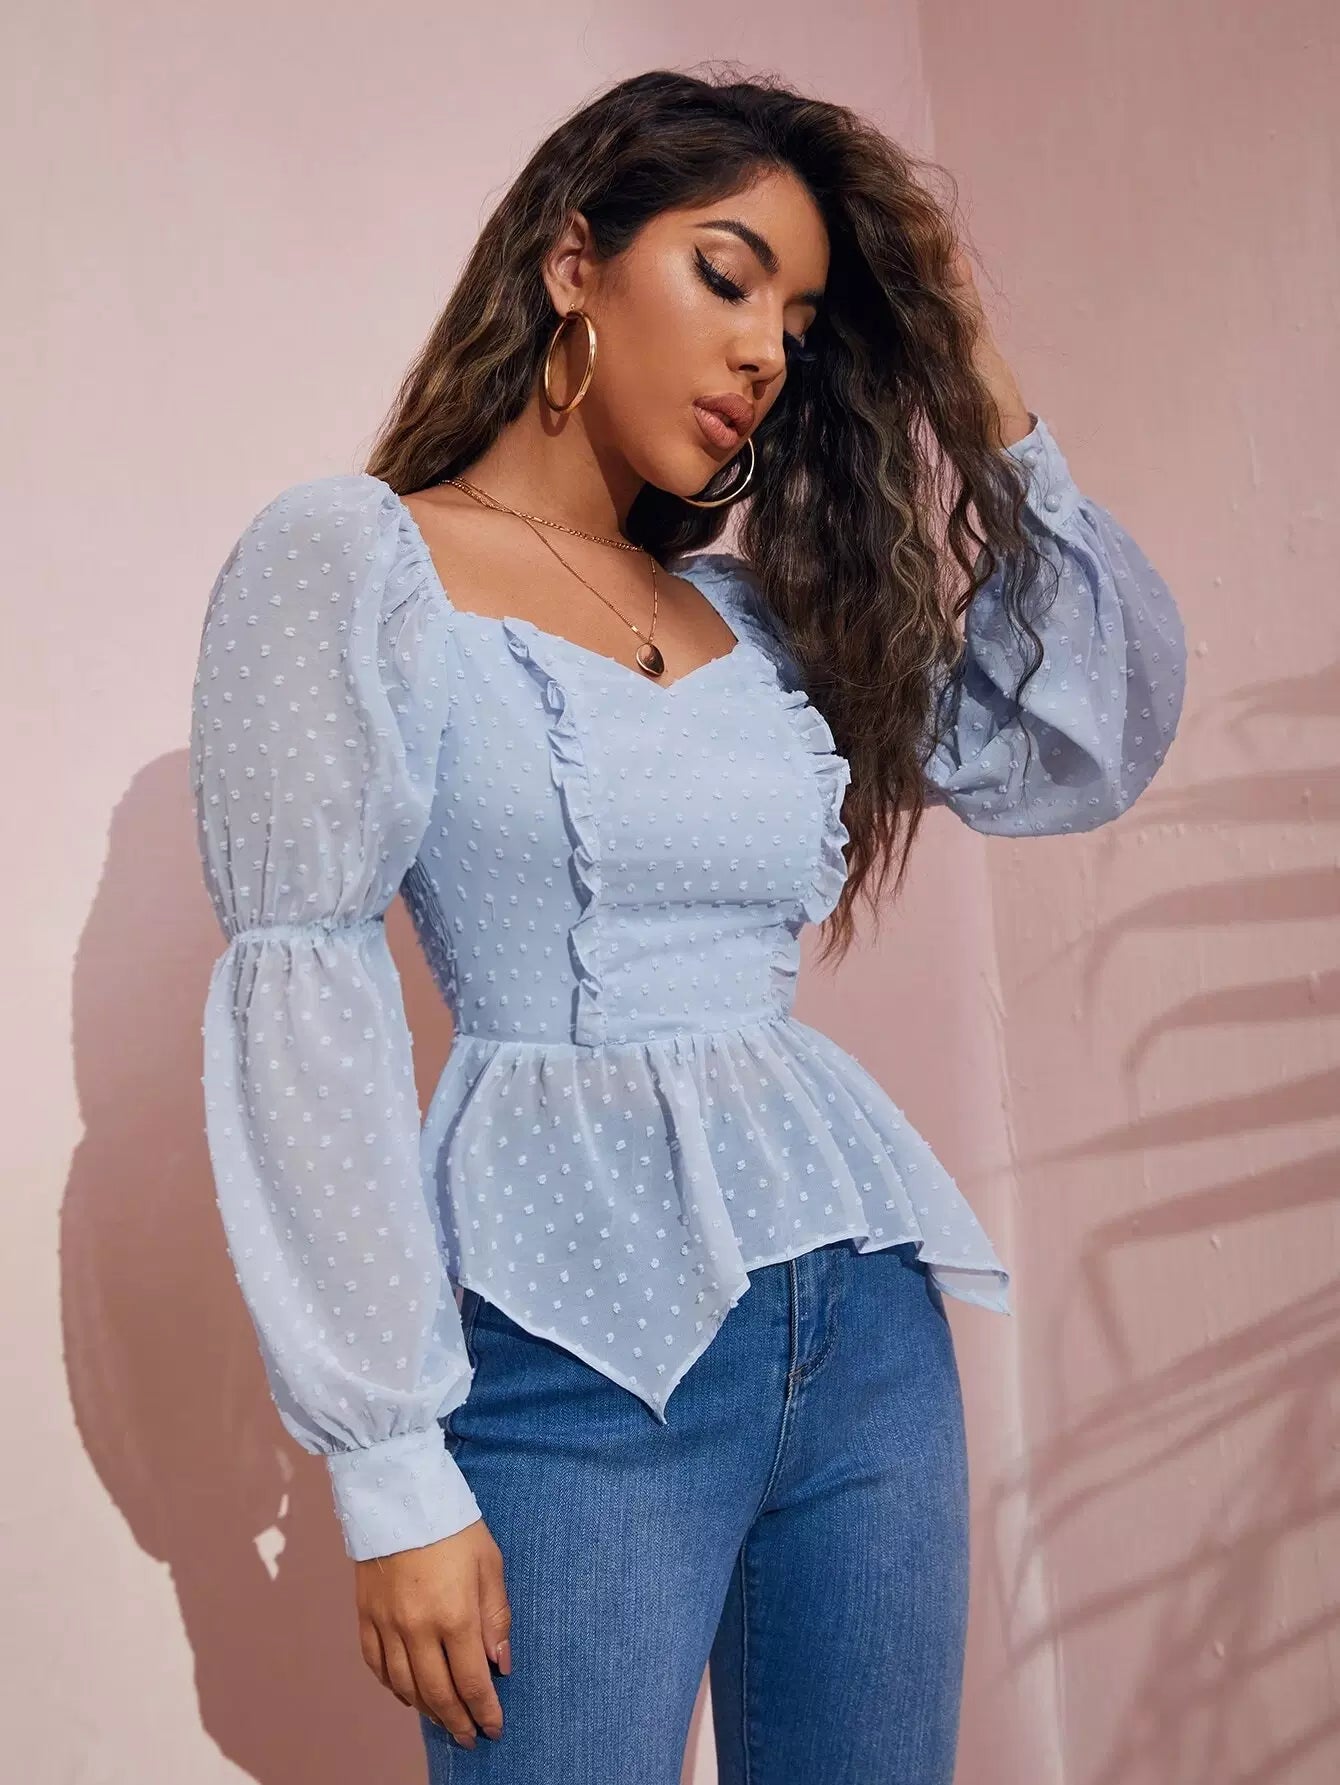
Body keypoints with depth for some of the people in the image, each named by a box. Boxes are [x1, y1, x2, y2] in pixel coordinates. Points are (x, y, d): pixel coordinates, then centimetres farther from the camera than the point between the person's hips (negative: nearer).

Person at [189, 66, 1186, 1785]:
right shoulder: (351, 556, -3)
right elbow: (305, 1012, -9)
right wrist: (393, 1468, -12)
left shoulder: (760, 609, 13)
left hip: (867, 1305, 6)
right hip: (576, 1347, -5)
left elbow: (1096, 741, 13)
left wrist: (987, 405, 8)